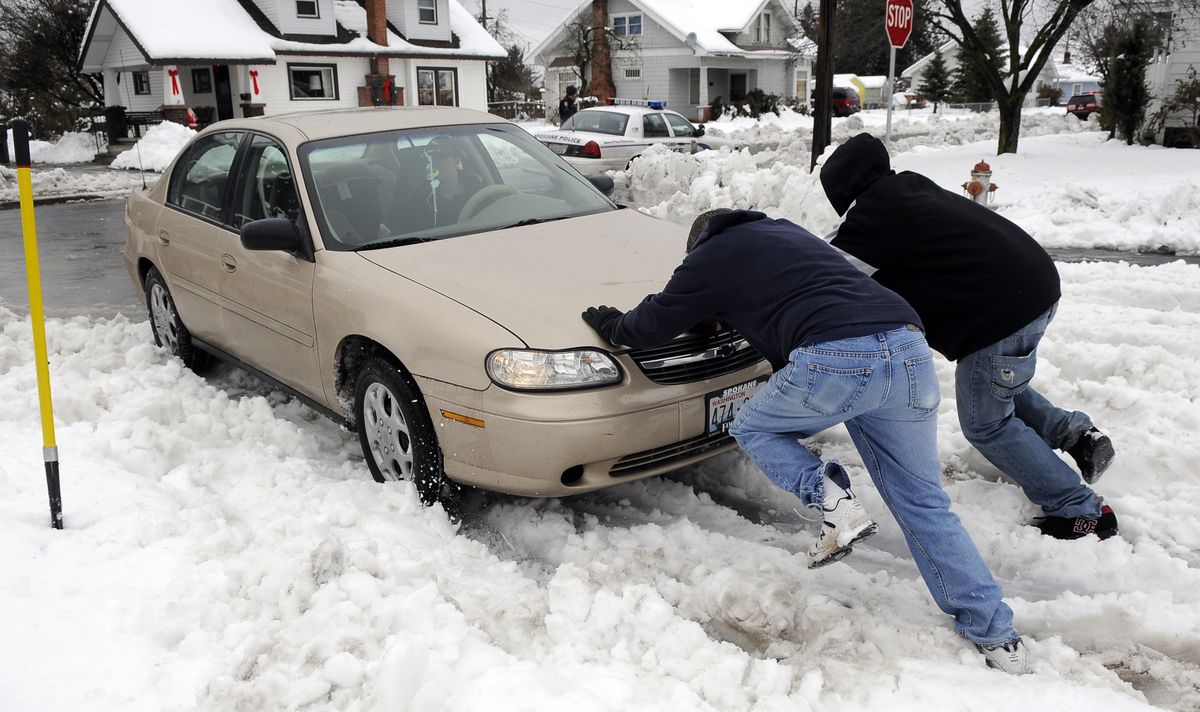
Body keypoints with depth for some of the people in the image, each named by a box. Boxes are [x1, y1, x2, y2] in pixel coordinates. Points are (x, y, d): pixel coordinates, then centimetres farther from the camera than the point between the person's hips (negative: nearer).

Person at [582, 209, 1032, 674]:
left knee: (752, 427, 22)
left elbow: (654, 324, 23)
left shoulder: (710, 256, 16)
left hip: (834, 358, -6)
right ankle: (996, 635, 14)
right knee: (924, 503, 15)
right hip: (910, 350, 7)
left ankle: (828, 497, -2)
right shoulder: (788, 231, 35)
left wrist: (611, 325, 43)